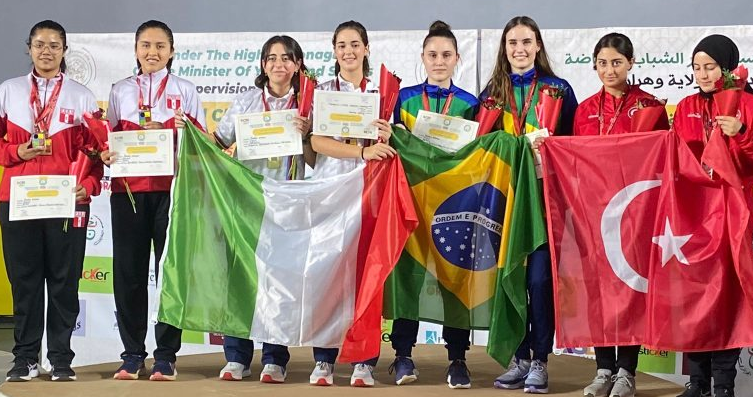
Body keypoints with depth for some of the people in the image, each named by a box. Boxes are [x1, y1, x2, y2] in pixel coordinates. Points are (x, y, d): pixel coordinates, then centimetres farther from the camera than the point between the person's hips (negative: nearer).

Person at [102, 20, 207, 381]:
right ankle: (132, 355, 9)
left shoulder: (185, 91, 9)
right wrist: (105, 154, -9)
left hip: (172, 188, -1)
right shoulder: (121, 91, 13)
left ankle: (166, 355, 5)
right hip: (128, 189, 1)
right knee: (129, 270, 1)